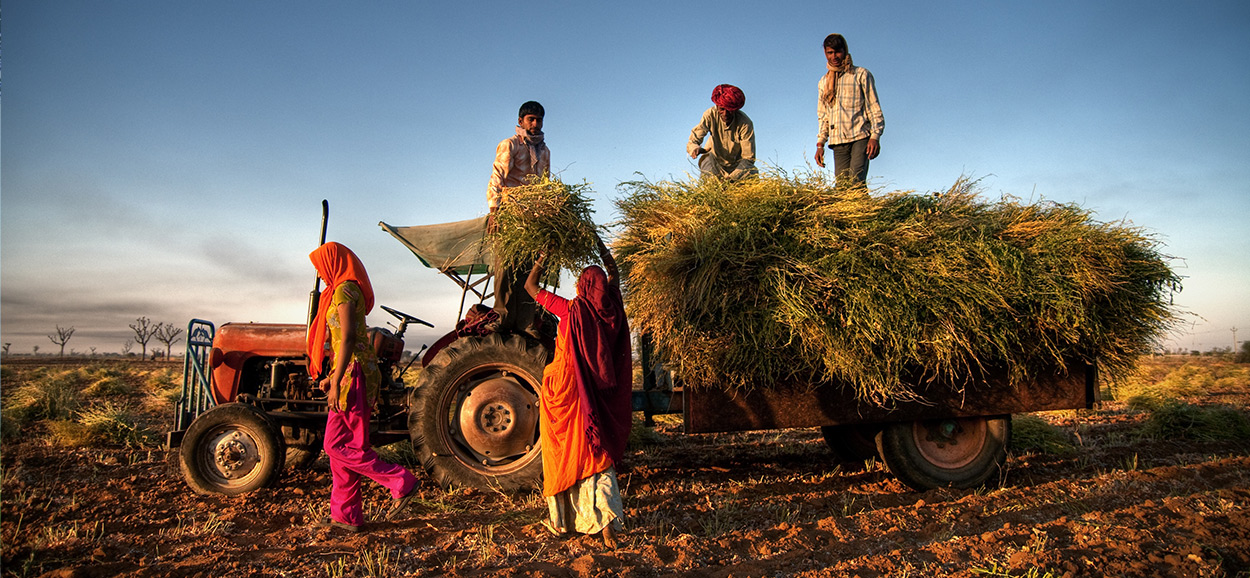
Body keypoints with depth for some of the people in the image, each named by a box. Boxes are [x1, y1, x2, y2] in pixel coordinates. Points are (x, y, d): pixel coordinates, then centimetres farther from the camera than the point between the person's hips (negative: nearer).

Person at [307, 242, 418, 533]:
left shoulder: (344, 290, -12)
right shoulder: (346, 290, 19)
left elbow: (347, 339, -20)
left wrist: (336, 382, -22)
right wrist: (332, 376, 24)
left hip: (353, 374, -10)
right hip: (349, 373, 10)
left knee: (339, 446, -6)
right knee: (338, 446, 10)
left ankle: (401, 482, -1)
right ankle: (346, 516, 17)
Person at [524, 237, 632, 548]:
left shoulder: (572, 310, -15)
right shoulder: (610, 309, -3)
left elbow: (530, 286, -2)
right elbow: (614, 274, 18)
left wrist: (542, 258, 10)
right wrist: (599, 245, 26)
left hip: (566, 391, -4)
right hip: (598, 394, 4)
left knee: (564, 455, 10)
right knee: (595, 452, 9)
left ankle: (561, 519, 23)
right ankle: (606, 521, -3)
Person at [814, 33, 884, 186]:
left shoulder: (861, 75, 8)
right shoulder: (824, 82, 20)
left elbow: (874, 108, 3)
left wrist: (875, 136, -10)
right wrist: (820, 144, 13)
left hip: (860, 137, -4)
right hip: (838, 142, 4)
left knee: (856, 181, -21)